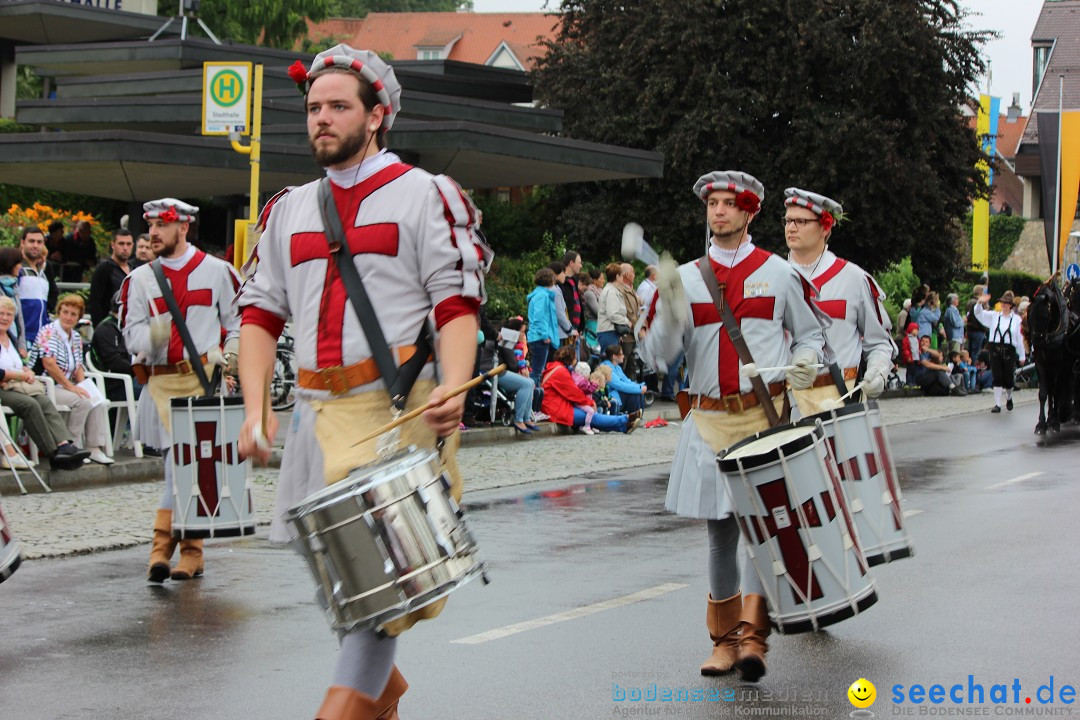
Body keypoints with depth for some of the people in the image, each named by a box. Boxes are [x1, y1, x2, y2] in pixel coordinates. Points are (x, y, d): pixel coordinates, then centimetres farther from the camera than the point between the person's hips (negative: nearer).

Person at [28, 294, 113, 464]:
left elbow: (78, 367, 18)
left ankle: (94, 448, -16)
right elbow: (49, 364, -19)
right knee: (82, 401, -28)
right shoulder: (49, 332, -9)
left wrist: (82, 385, -3)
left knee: (97, 401, -16)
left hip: (66, 386, 8)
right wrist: (71, 387, -19)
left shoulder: (76, 337, 15)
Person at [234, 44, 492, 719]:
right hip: (319, 411, 6)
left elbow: (458, 303, -7)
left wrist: (453, 389, -23)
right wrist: (255, 408, 1)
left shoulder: (423, 194, 0)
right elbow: (262, 314, 14)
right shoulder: (290, 210, 15)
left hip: (401, 409, -5)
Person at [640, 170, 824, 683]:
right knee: (720, 530, 8)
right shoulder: (685, 278, 8)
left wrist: (802, 365, -5)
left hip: (767, 414, -2)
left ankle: (753, 636, -11)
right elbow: (657, 356, 2)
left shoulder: (778, 273, 6)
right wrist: (670, 309, -16)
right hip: (709, 419, 2)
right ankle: (724, 638, 18)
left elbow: (809, 334, 17)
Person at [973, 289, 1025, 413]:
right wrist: (980, 302, -19)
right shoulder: (994, 315, 7)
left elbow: (1020, 338, 2)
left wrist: (1021, 356, 4)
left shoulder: (1016, 319, 1)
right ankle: (997, 404, 2)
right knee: (997, 378, -2)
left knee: (1008, 378, 6)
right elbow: (979, 313, 2)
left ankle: (1009, 398, 36)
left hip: (1009, 351, -1)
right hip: (995, 349, 1)